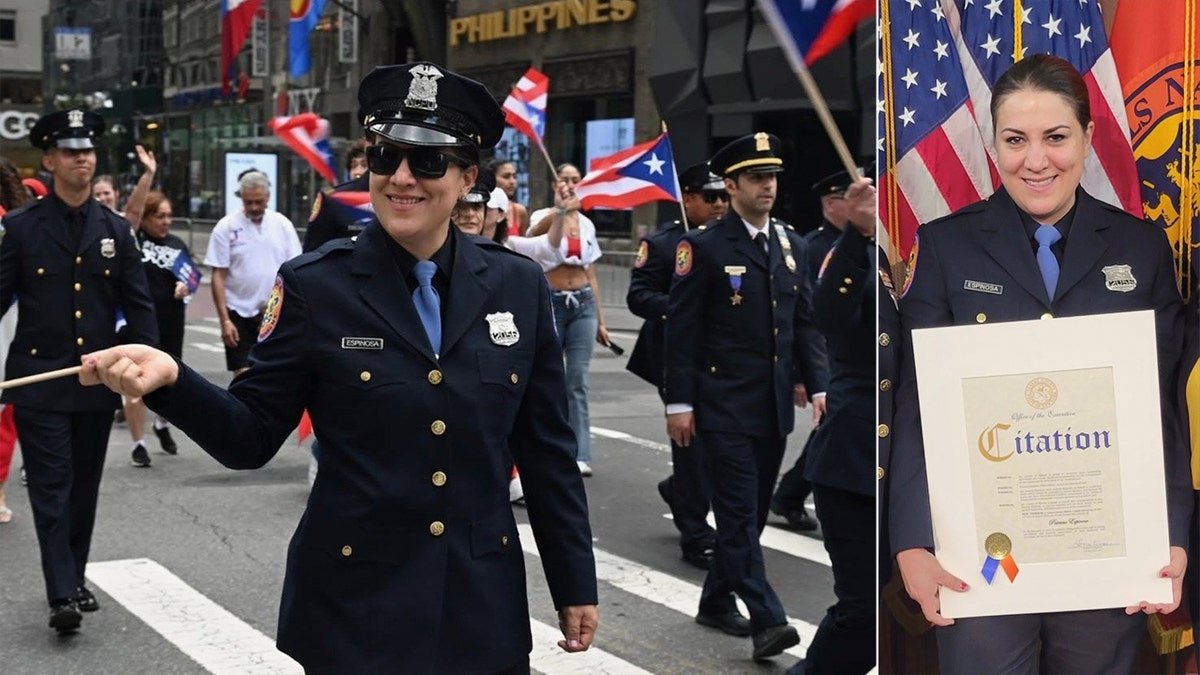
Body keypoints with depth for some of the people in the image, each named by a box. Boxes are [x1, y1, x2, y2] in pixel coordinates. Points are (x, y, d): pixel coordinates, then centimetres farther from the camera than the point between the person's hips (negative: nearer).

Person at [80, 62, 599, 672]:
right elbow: (251, 436, -4)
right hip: (357, 606, -2)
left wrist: (575, 583, 7)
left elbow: (547, 451, 5)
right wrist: (171, 380, -22)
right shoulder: (313, 285, -5)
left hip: (485, 607, 2)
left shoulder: (519, 286, 1)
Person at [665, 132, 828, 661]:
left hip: (775, 405, 6)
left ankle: (717, 600, 28)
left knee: (752, 512, 13)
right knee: (739, 513, -8)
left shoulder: (792, 245, 11)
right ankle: (767, 621, -9)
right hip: (724, 405, -6)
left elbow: (804, 322, 14)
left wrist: (816, 385, 5)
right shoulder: (704, 246, -7)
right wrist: (679, 402, -11)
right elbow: (683, 330, -8)